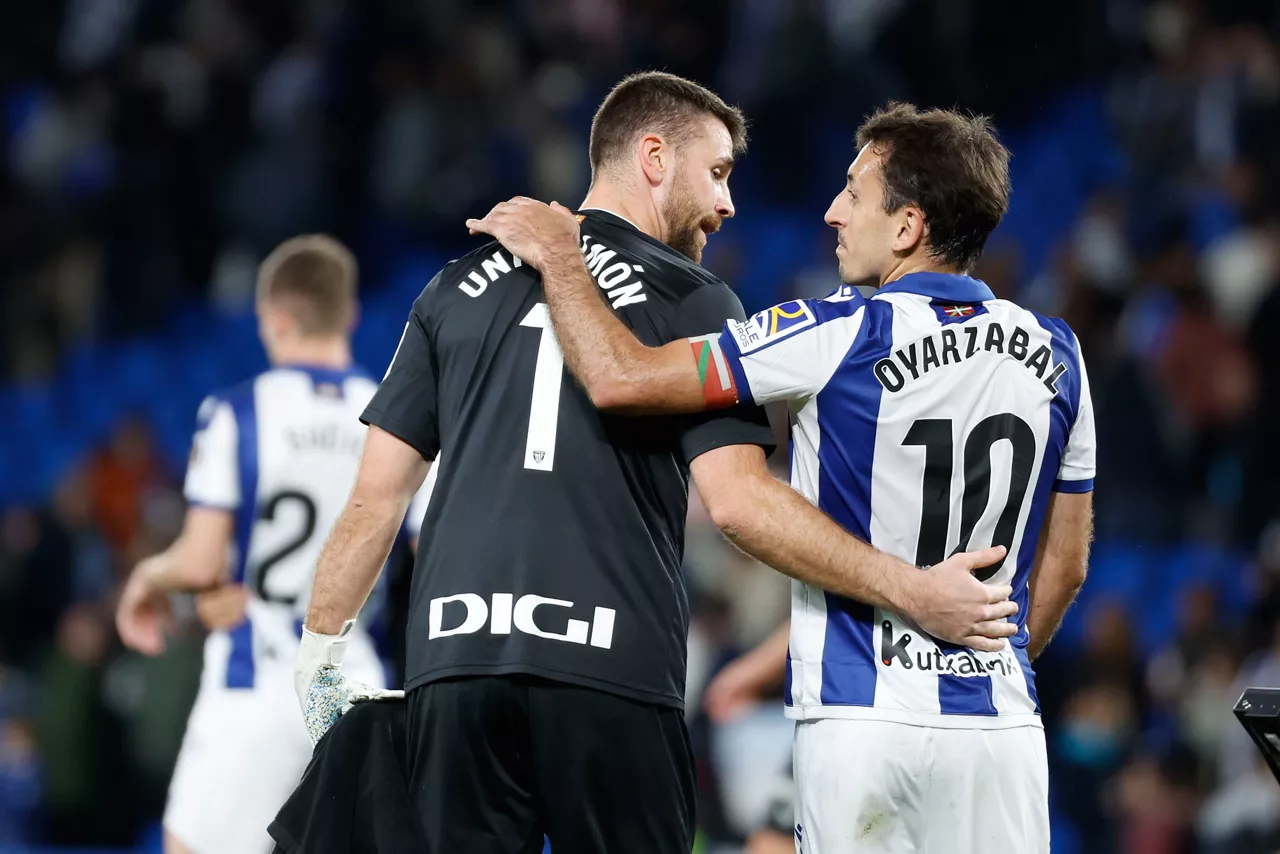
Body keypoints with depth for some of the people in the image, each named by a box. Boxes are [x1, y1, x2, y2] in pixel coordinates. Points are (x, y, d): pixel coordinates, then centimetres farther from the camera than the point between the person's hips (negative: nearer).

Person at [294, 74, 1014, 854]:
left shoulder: (461, 288, 16)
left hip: (453, 651, 4)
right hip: (612, 672, -4)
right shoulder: (691, 302, 4)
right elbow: (738, 499, -8)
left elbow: (376, 495, 13)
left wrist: (322, 646, 22)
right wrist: (914, 592, -6)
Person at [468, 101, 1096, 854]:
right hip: (1000, 722, 4)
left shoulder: (842, 338, -12)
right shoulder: (1053, 353, 4)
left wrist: (558, 256, 1)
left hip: (862, 720, -4)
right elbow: (1066, 565, 13)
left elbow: (622, 380, -14)